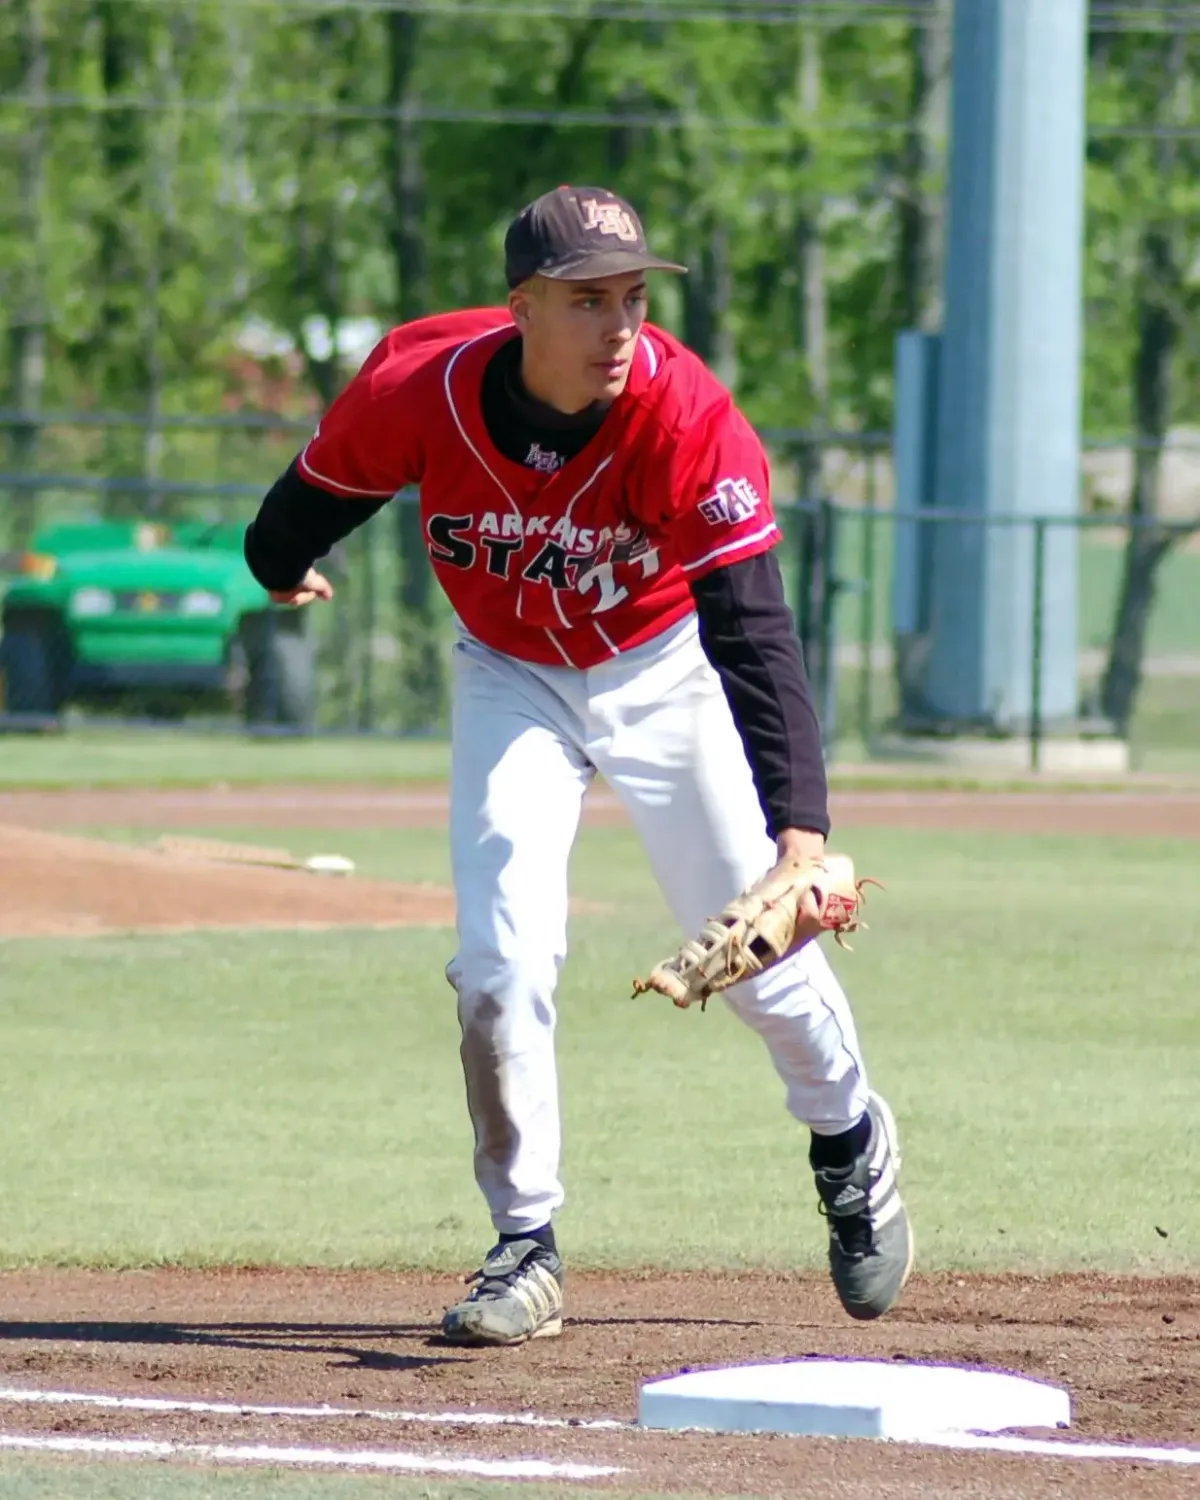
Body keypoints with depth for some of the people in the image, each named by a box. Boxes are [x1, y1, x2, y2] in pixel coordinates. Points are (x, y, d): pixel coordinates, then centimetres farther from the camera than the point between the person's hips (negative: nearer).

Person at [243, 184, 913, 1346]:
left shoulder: (684, 413, -33)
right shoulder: (418, 389, -28)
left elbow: (754, 628, -38)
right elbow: (323, 489, -3)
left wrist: (799, 824, -48)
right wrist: (279, 565, 18)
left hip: (662, 672, -1)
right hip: (509, 677, 1)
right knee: (500, 959, -12)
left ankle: (852, 1142, 34)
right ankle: (526, 1249, 1)